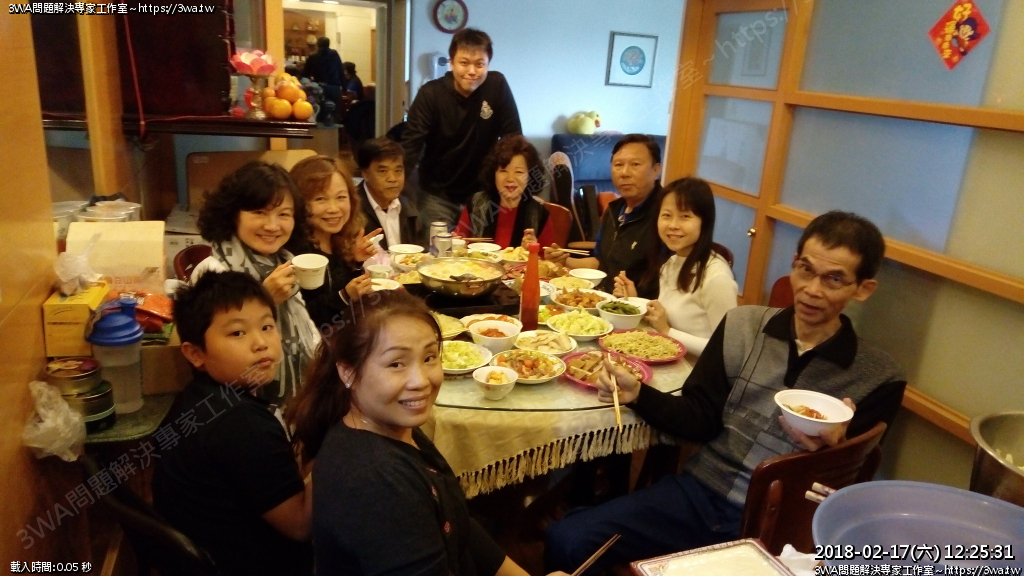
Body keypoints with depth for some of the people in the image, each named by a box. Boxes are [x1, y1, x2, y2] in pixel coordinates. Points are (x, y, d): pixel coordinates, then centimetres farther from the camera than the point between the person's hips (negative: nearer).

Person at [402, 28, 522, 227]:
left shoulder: (498, 86, -11)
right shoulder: (430, 93, -13)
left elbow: (513, 138, -7)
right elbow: (411, 144, -15)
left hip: (481, 191, 1)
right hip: (437, 193, -1)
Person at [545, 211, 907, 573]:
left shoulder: (878, 378, -2)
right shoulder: (742, 326, 3)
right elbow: (701, 419, 4)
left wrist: (834, 449, -22)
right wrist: (637, 394, -11)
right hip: (699, 492, 3)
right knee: (566, 539, -12)